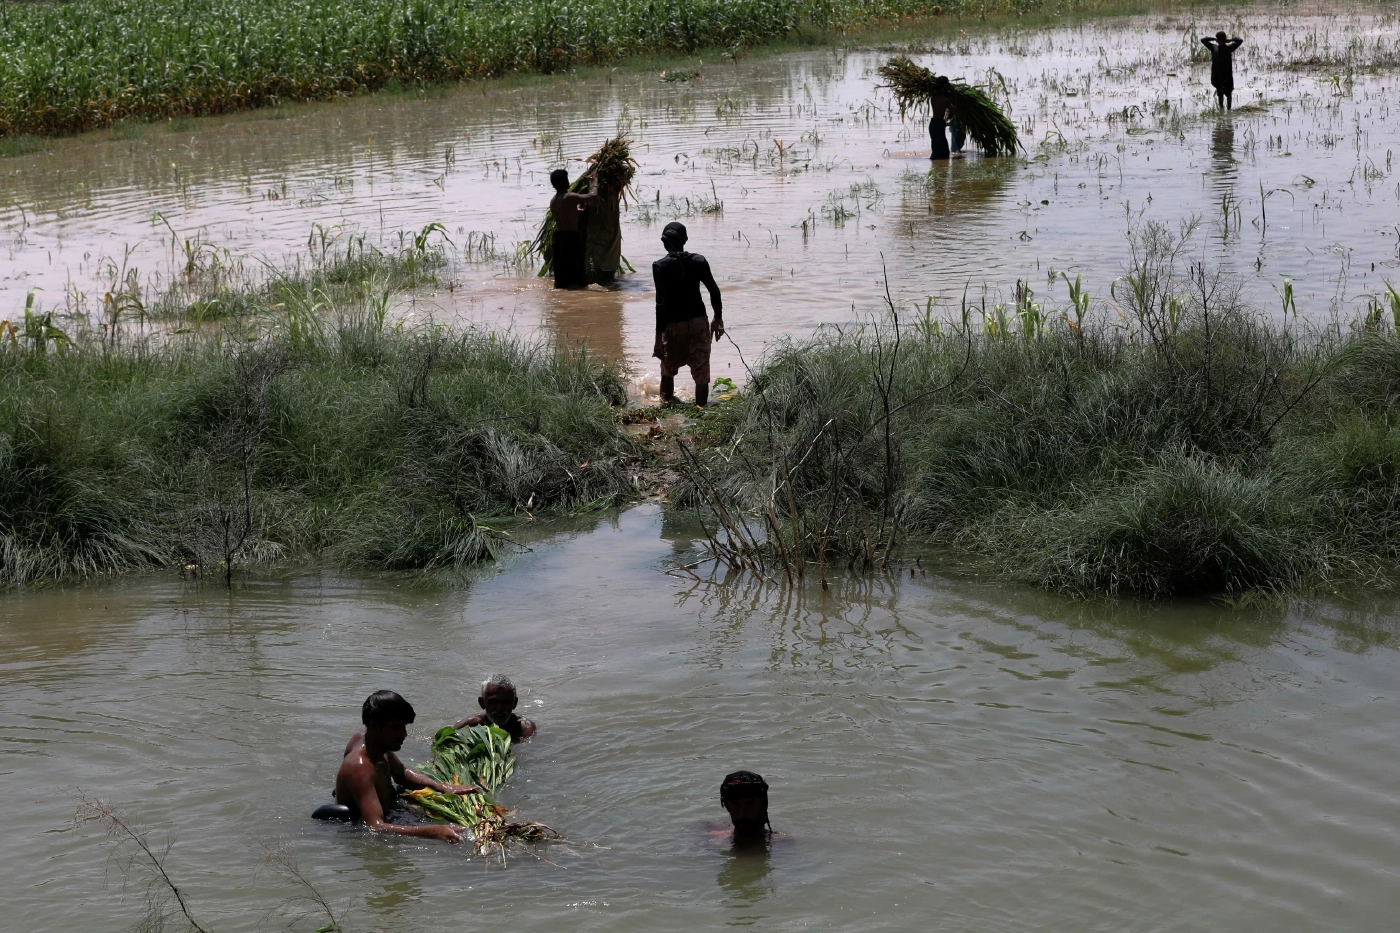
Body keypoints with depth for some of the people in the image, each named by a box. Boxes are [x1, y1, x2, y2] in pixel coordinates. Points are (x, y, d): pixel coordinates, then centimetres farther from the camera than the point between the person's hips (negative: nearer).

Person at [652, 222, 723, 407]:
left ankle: (666, 400, 39)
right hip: (698, 321, 2)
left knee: (668, 365, 21)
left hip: (673, 324, -1)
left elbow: (661, 302, -16)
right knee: (701, 367, 5)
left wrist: (659, 334, -14)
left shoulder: (660, 266, -12)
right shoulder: (699, 261, -3)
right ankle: (701, 404, 4)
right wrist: (718, 318, 11)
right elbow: (714, 290, -1)